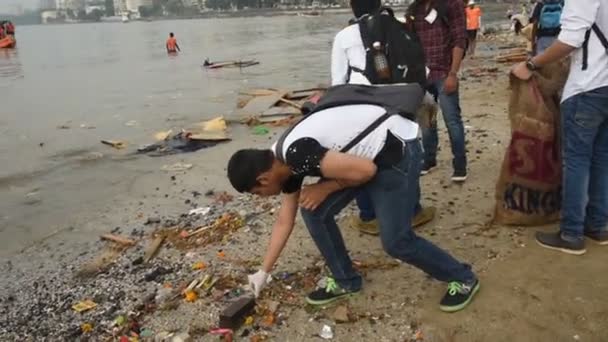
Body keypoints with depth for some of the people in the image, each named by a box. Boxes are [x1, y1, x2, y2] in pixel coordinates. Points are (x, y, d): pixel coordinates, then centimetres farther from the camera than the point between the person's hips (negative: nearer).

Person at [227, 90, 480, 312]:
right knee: (314, 211, 3)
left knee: (395, 240, -6)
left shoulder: (296, 153, -28)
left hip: (397, 149, -9)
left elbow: (366, 169, -27)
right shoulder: (285, 162, 3)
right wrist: (263, 272, 20)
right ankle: (346, 281, 20)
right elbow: (284, 221, 14)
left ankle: (463, 279, 18)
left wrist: (325, 188, -11)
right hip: (367, 152, 9)